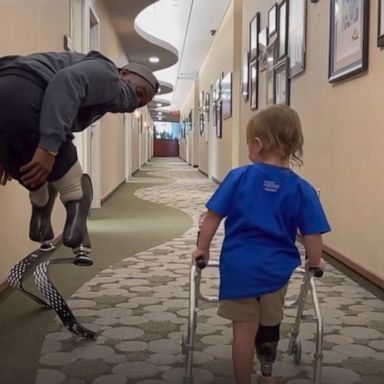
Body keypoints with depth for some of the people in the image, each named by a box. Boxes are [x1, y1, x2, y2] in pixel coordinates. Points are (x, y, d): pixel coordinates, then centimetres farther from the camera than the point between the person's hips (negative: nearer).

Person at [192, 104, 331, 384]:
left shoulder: (239, 177, -9)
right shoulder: (302, 189, -7)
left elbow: (213, 216, -6)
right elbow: (312, 236, -7)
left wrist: (202, 248, 9)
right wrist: (315, 262, 12)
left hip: (239, 266, -2)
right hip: (276, 269, 2)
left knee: (244, 330, 9)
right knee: (269, 325, 24)